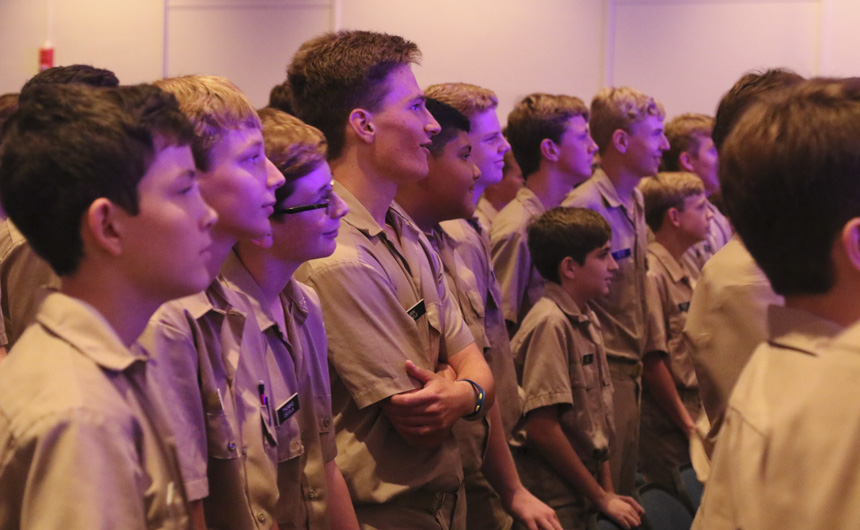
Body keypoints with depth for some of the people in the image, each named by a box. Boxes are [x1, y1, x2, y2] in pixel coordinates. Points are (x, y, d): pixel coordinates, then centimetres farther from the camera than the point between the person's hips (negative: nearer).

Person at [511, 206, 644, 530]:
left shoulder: (588, 322, 11)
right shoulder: (549, 323, -16)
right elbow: (542, 427, -21)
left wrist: (609, 491, 7)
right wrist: (601, 498, -13)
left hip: (585, 493, 8)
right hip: (556, 500, -8)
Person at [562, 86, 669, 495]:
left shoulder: (637, 202, 11)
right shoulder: (584, 206, -18)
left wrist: (646, 340, 16)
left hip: (631, 368, 9)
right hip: (603, 369, -9)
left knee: (624, 488, 16)